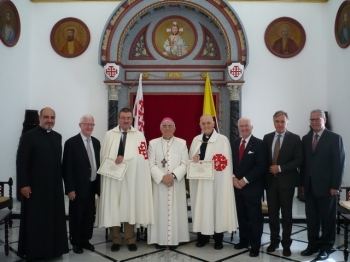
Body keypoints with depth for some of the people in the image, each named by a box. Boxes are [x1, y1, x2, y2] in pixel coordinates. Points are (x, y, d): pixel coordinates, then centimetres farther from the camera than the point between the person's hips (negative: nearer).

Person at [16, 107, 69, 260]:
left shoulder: (57, 137, 10)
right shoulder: (29, 136, -7)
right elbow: (21, 162, -11)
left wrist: (60, 179, 9)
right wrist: (23, 184, -15)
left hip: (55, 186, 5)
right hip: (35, 187, -5)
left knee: (54, 219, 10)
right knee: (34, 221, 6)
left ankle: (53, 247, 22)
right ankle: (32, 251, 19)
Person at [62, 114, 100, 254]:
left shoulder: (96, 142, 8)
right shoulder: (71, 142, -10)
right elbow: (67, 168, -12)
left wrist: (99, 184, 7)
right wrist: (70, 189, -15)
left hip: (92, 186, 5)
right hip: (78, 187, -5)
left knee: (90, 215, 13)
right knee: (76, 216, 8)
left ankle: (85, 240, 29)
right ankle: (76, 242, 25)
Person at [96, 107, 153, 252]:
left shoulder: (139, 135, 2)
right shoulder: (109, 135, 6)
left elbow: (141, 156, -7)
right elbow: (103, 156, 5)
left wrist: (124, 158, -16)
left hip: (131, 178, -1)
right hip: (113, 177, 1)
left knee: (130, 209, 6)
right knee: (113, 209, 5)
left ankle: (130, 240, 19)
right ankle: (116, 240, 18)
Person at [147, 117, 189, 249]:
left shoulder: (182, 143, 3)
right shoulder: (153, 143, 4)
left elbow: (185, 164, -3)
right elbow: (151, 164, -3)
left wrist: (173, 175, -17)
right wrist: (162, 177, -15)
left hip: (177, 183, 0)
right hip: (159, 183, 0)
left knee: (175, 210, 4)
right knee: (160, 211, 3)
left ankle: (174, 239, 13)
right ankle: (159, 239, 13)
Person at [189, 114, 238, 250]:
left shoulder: (223, 139, -3)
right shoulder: (196, 140, 12)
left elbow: (226, 162, -9)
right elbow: (191, 159, 12)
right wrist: (194, 160, -9)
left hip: (216, 181, -4)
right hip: (199, 180, 4)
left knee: (217, 207, 3)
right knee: (201, 207, 9)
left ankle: (218, 239, 16)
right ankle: (202, 236, 22)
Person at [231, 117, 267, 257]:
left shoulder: (259, 144, -6)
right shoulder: (234, 143, 12)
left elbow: (261, 166, -13)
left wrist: (245, 180, -16)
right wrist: (234, 177, -6)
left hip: (252, 187, -5)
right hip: (237, 186, 5)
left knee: (254, 217, 2)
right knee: (241, 215, 12)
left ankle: (255, 245, 13)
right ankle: (244, 240, 26)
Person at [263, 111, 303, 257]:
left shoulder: (295, 139, -3)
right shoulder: (267, 138, 8)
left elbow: (298, 160, -9)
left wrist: (280, 168, -16)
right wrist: (267, 172, -2)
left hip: (286, 181, -3)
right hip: (270, 181, 3)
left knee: (286, 214, 6)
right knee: (272, 213, 9)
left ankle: (286, 244, 18)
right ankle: (274, 240, 24)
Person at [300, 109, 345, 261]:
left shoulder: (335, 138, -5)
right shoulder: (306, 139, 10)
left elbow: (339, 163, -8)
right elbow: (304, 162, 9)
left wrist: (335, 186, -12)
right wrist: (303, 182, 5)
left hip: (326, 186, -4)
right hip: (309, 186, 4)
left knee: (327, 218, 7)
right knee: (311, 218, 10)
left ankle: (326, 247, 20)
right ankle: (313, 244, 23)